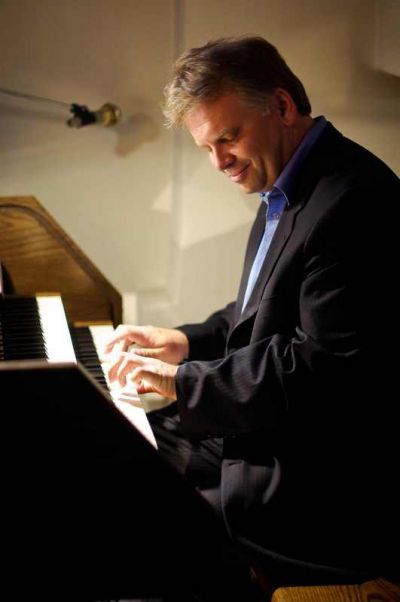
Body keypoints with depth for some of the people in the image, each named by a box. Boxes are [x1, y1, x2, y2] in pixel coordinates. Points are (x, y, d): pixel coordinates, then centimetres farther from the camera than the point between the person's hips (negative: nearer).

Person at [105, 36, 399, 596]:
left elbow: (324, 368, -27)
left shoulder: (352, 199, -24)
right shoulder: (286, 188, 9)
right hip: (263, 424, 10)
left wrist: (185, 381, -20)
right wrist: (187, 342, 6)